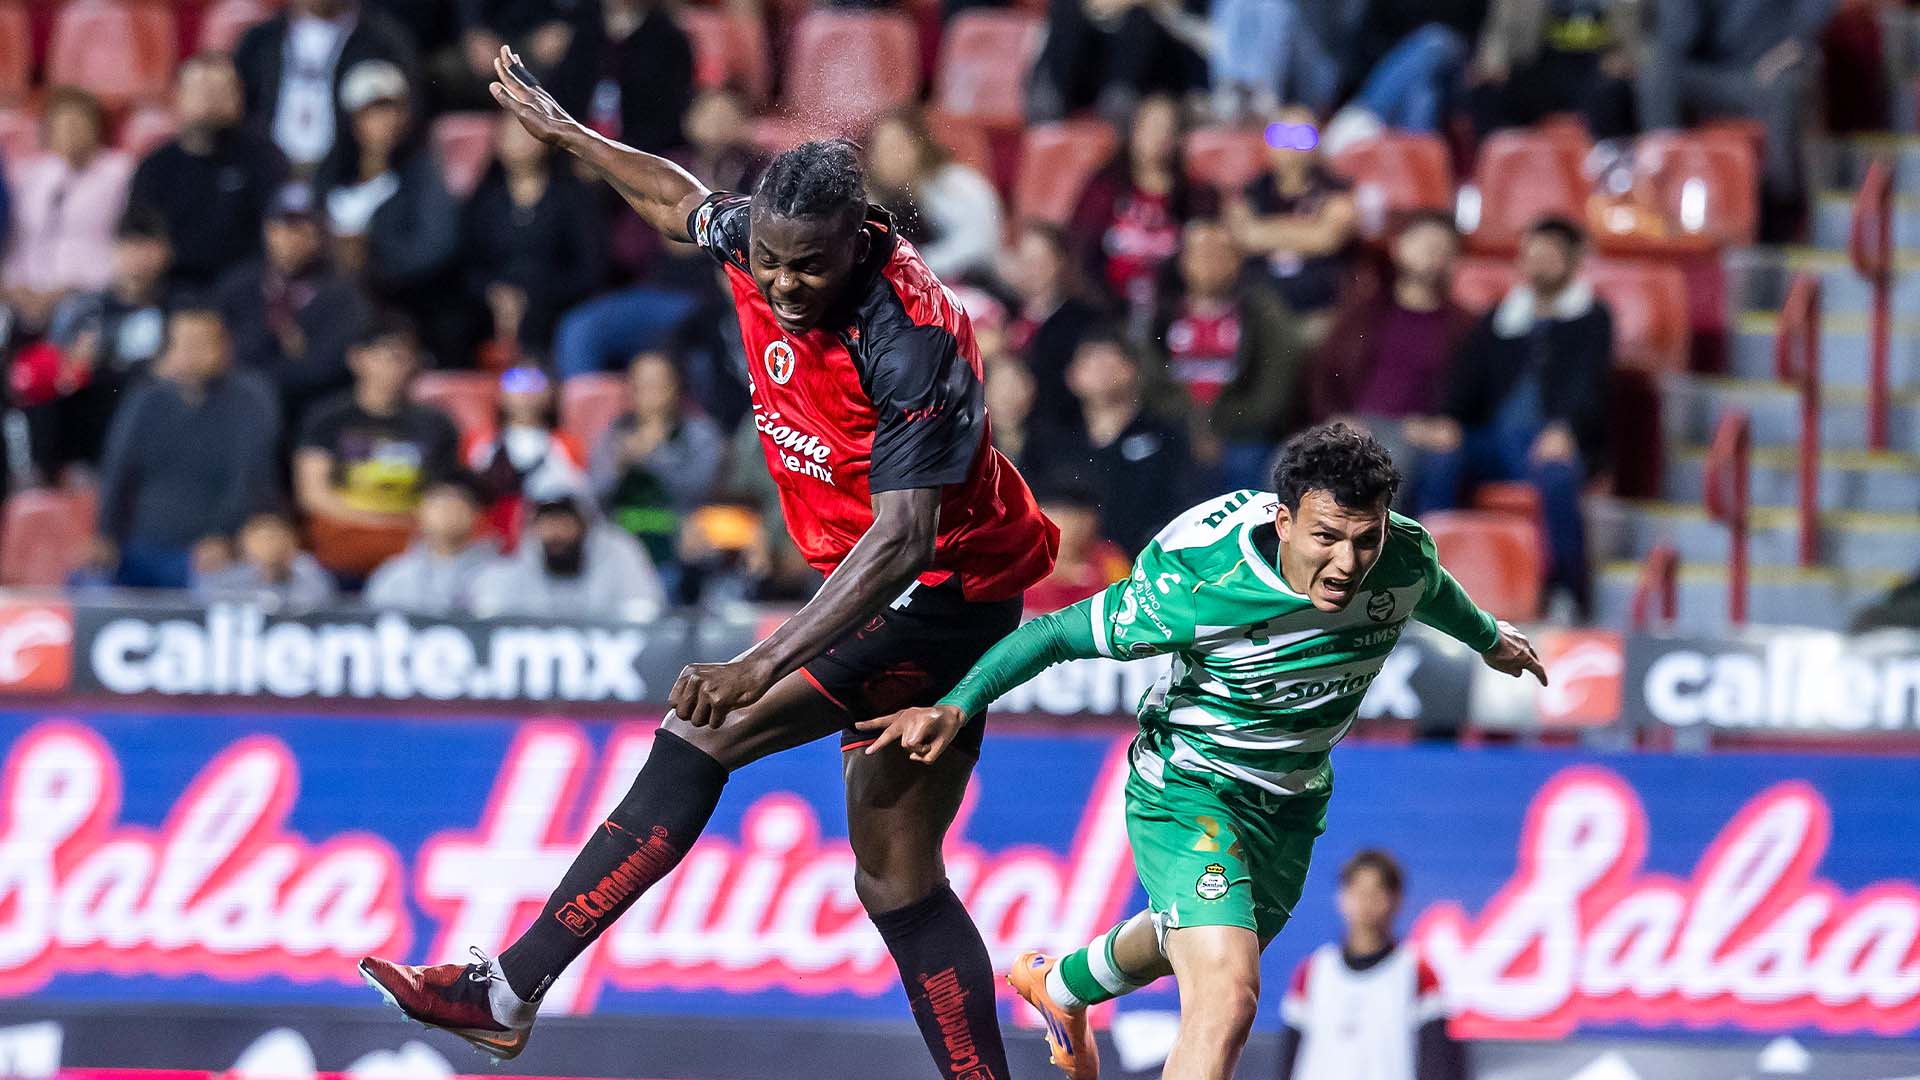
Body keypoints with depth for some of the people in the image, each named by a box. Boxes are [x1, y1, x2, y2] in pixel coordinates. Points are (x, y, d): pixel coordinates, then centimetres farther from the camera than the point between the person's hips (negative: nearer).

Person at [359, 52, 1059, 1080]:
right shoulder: (756, 244, -4)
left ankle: (509, 994, -18)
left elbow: (903, 539, -34)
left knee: (703, 731, -18)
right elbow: (682, 200, 22)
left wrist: (760, 667, -43)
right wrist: (563, 131, 33)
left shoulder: (910, 339, -27)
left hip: (936, 596, -10)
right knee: (896, 882, 9)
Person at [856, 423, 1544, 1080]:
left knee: (1214, 942, 33)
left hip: (1293, 799, 7)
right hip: (1186, 788, -7)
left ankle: (1062, 985, 64)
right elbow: (1056, 632, -22)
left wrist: (1487, 638, 29)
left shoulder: (1404, 560, -20)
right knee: (1228, 995, -27)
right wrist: (956, 706, -31)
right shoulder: (1197, 591, -35)